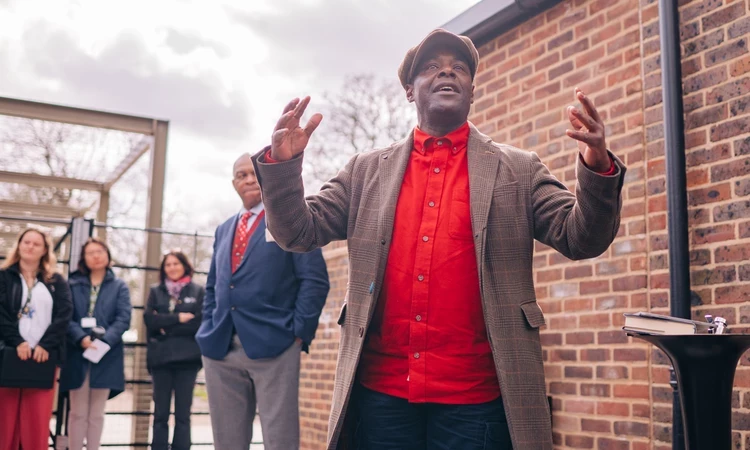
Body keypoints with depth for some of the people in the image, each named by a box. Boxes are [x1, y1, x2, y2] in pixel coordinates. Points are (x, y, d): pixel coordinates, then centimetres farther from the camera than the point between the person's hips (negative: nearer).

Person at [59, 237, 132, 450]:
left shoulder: (119, 286, 9)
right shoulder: (72, 284, 10)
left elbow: (123, 319, -2)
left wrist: (104, 341, -17)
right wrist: (81, 338, -19)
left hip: (106, 355, 0)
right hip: (77, 354, 0)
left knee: (96, 413, 5)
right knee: (78, 412, 3)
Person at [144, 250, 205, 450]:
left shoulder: (198, 291, 6)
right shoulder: (156, 291, 12)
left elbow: (199, 323, -6)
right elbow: (150, 320, -1)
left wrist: (166, 327, -7)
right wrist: (178, 318, -9)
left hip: (187, 358, -2)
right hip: (160, 357, 2)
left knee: (182, 414, 1)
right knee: (160, 413, 4)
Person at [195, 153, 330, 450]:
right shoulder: (224, 230, 21)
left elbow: (314, 279, -6)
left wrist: (299, 331, -12)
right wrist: (209, 328, 12)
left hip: (273, 344, -5)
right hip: (220, 347, 6)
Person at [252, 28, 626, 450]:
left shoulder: (519, 171, 6)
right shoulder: (368, 170, 10)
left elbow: (581, 239, -1)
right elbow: (299, 233, 7)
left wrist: (597, 167, -19)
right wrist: (283, 162, -10)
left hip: (476, 399, -1)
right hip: (380, 392, 2)